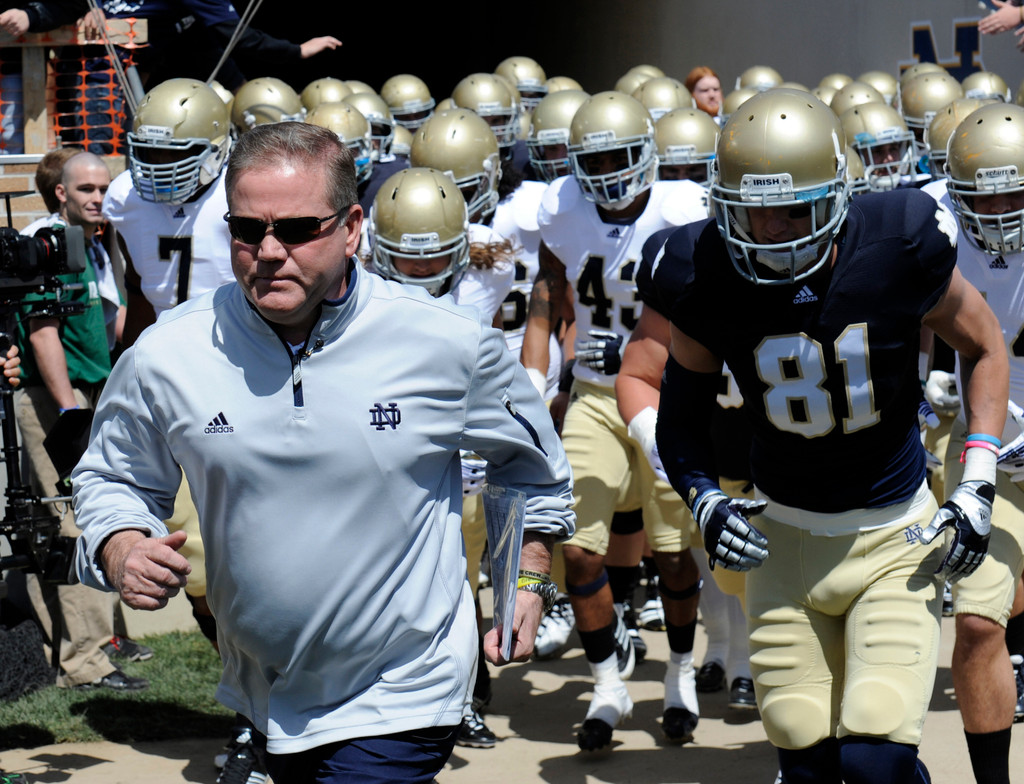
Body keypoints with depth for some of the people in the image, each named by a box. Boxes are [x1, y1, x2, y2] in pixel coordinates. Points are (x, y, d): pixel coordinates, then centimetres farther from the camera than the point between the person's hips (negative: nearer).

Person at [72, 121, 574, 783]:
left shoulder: (448, 344, -11)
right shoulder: (169, 355, -9)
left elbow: (533, 464, 8)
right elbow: (113, 477, 8)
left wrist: (530, 583, 6)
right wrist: (121, 549, -11)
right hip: (262, 695, 3)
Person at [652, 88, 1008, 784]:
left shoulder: (900, 248, -18)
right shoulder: (707, 280, -13)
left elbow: (983, 347, 1)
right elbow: (683, 405, 5)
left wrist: (977, 488, -6)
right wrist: (703, 499, -12)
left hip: (895, 535, -2)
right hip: (784, 538, 2)